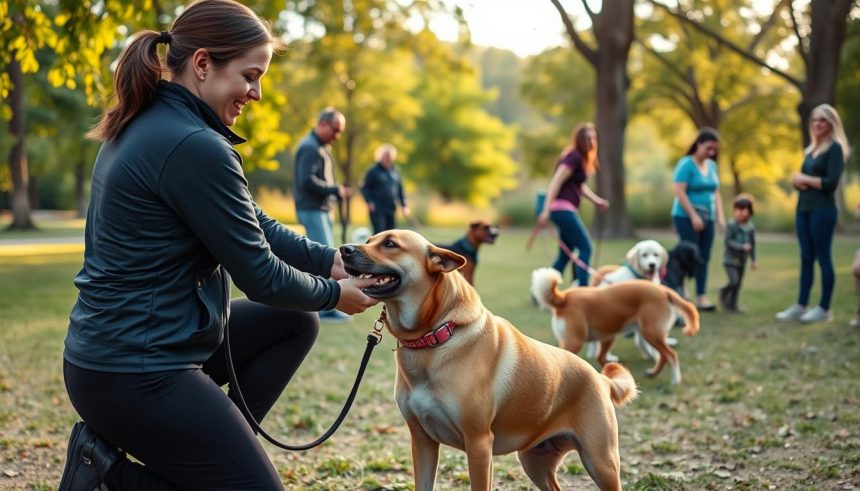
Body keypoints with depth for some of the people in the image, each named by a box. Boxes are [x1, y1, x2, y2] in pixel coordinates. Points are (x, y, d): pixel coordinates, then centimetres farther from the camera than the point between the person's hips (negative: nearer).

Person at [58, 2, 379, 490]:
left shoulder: (149, 124, 8)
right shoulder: (194, 147, -23)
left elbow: (252, 225, 13)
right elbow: (260, 276, -16)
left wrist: (330, 260, 6)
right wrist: (334, 293, 1)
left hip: (116, 348, 10)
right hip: (135, 374, -10)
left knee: (295, 323, 17)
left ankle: (215, 449, 14)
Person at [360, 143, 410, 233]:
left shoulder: (395, 171, 13)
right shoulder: (373, 171, -3)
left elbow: (400, 189, 19)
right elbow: (365, 188, -3)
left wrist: (404, 205, 11)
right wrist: (369, 202, -15)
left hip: (391, 209, 6)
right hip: (377, 210, -6)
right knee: (379, 232, -14)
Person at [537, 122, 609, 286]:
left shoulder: (581, 158, 15)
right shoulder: (574, 157, -13)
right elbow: (556, 183, -18)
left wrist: (596, 200, 16)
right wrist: (546, 211, -22)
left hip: (568, 209, 10)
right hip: (563, 208, -10)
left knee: (566, 254, 13)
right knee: (585, 248, -8)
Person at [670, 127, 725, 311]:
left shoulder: (712, 166, 12)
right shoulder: (686, 164, -9)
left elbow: (716, 193, 15)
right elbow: (680, 192, -15)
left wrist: (720, 216, 5)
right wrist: (693, 216, -18)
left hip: (707, 218, 6)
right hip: (686, 217, -6)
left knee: (704, 258, 3)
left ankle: (701, 297, 5)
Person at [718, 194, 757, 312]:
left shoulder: (750, 227, 1)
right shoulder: (731, 225, -14)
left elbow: (752, 244, 10)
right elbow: (728, 241, -18)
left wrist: (753, 259, 10)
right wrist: (742, 247, -25)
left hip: (742, 260, 5)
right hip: (730, 258, -5)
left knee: (738, 283, 9)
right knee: (733, 281, -16)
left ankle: (732, 304, 22)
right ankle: (724, 294, 12)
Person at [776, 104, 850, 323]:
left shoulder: (835, 148, -7)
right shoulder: (810, 150, 17)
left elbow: (831, 182, -16)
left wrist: (804, 178, -6)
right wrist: (797, 180, -6)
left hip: (823, 209, -8)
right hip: (803, 208, 8)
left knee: (823, 257, -2)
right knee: (806, 258, 8)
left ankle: (824, 309, 3)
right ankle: (801, 306, 11)